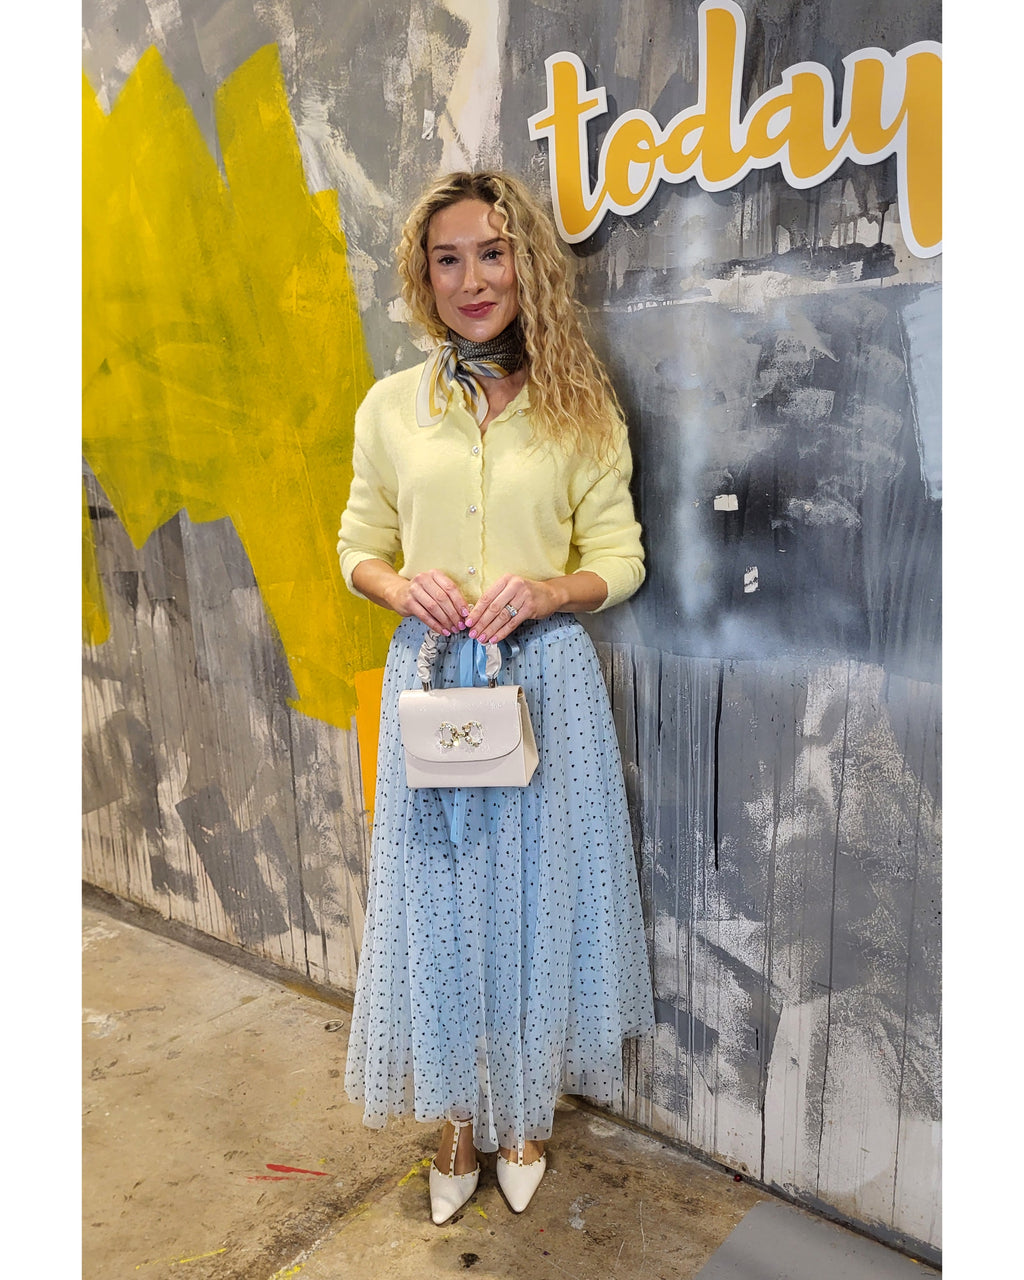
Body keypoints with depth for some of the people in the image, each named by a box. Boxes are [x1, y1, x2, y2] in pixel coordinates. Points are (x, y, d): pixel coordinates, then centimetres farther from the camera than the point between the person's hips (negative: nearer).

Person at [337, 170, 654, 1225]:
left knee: (537, 893, 10)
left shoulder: (579, 407, 0)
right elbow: (358, 547, 9)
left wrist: (544, 590, -18)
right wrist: (403, 585, -13)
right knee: (437, 897, 10)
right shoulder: (390, 406, 4)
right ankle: (455, 1120, 34)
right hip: (426, 674, 1)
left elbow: (620, 559, 2)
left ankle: (526, 1114, 35)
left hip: (545, 676, -1)